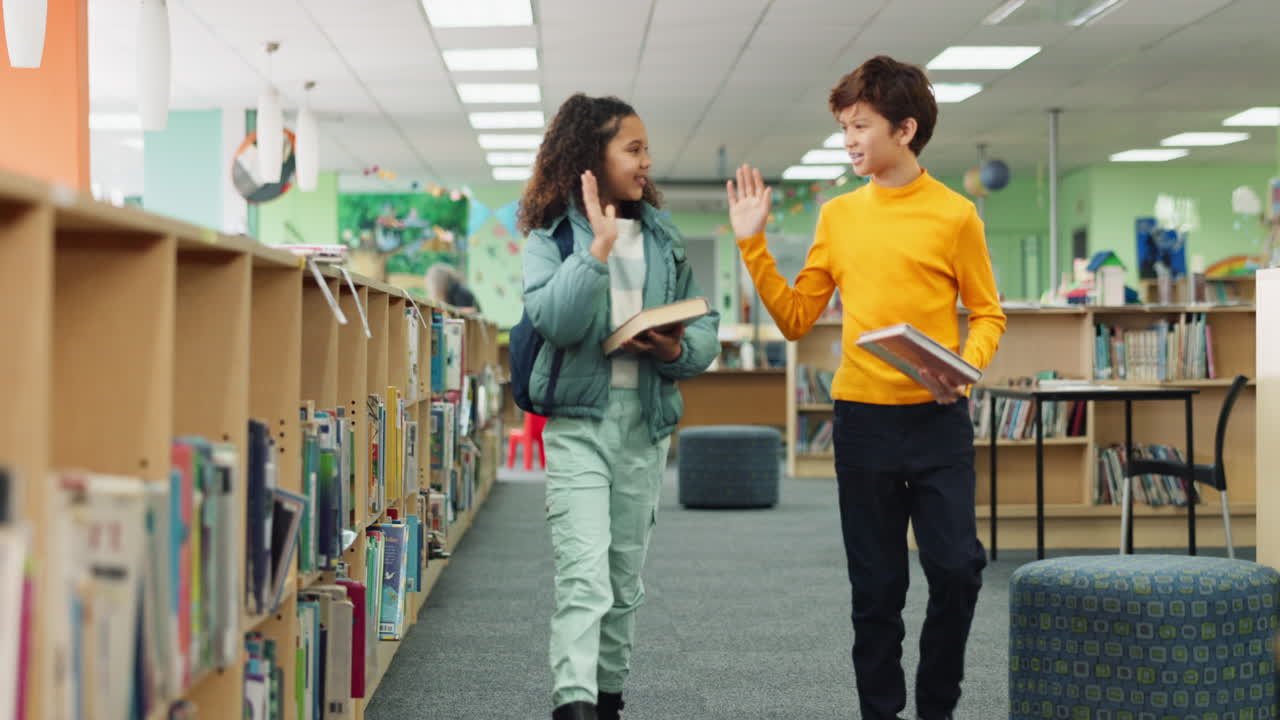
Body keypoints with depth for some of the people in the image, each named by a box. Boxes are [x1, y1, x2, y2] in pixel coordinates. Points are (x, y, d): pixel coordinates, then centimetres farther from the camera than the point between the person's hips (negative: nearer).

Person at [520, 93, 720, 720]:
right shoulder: (552, 234, -1)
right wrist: (597, 248, -21)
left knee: (625, 579, 13)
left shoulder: (663, 237, 11)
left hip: (646, 421, 5)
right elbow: (554, 321, -18)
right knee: (584, 575, -16)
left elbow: (705, 328, 9)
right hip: (578, 417, -5)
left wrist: (677, 351, -11)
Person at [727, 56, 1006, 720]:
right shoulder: (838, 216, 7)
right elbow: (796, 317, 8)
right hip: (863, 418, 2)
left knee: (956, 567, -7)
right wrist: (752, 245, 2)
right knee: (876, 586, 8)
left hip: (937, 418, -2)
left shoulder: (954, 215, -2)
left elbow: (987, 314, 4)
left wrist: (965, 369, -14)